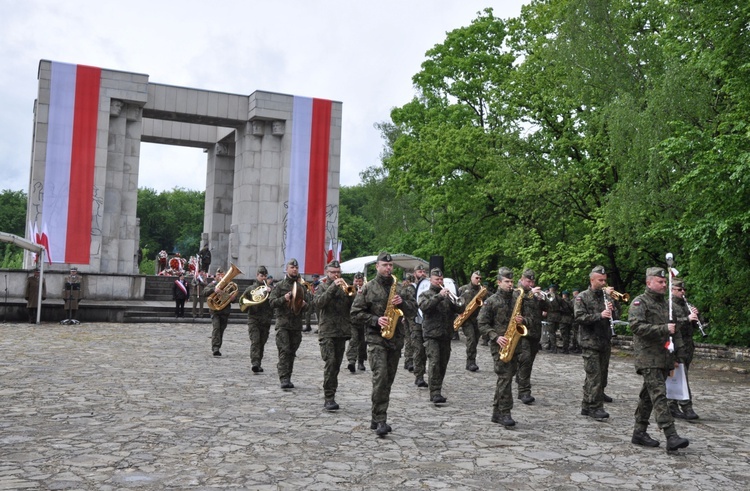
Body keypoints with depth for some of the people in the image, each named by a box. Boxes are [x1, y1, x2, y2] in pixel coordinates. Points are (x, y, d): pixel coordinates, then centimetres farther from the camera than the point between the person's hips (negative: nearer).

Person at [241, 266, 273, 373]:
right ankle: (254, 363, -22)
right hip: (254, 319, -2)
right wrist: (249, 304, -6)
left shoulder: (270, 289, 11)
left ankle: (258, 364, 16)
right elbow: (242, 301, 12)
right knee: (255, 341, -14)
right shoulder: (250, 289, 9)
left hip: (266, 320, 2)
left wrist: (270, 293, -15)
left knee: (262, 343, 7)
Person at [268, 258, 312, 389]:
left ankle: (288, 378, 16)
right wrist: (284, 298, -20)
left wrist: (305, 305, -8)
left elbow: (310, 305, 14)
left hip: (297, 324, 4)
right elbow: (272, 302, -4)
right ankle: (284, 378, -15)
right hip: (283, 323, -4)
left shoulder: (302, 287, 14)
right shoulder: (280, 286, 4)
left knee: (292, 352, 8)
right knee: (284, 351, -13)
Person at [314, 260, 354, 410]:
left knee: (336, 365, 8)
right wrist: (332, 287, -18)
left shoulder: (344, 287, 15)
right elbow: (318, 303, -14)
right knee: (330, 363, -16)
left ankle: (330, 398, 17)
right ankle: (329, 398, -15)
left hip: (342, 332, 4)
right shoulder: (322, 287, 7)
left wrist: (352, 295, -13)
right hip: (327, 331, -4)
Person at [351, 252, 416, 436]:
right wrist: (376, 320, -14)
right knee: (380, 377, -17)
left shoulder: (399, 287, 13)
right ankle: (380, 421, -14)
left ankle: (376, 419, 19)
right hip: (376, 339, -5)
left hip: (396, 339, 5)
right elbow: (356, 313, -2)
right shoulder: (368, 288, 0)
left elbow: (413, 310, 13)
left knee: (388, 380, 8)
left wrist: (402, 303, -7)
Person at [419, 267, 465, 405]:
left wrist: (455, 302, -14)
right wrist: (439, 296, -22)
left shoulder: (447, 295, 16)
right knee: (434, 363, -14)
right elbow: (424, 307, -17)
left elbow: (459, 310, 6)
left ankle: (437, 391, 20)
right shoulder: (425, 295, 5)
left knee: (443, 364, 9)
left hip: (446, 335, 5)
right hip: (431, 335, -5)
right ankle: (435, 393, -15)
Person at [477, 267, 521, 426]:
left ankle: (497, 413, 17)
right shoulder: (491, 301, -3)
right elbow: (482, 323, -4)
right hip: (500, 344, -5)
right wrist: (496, 337, -16)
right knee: (505, 376, -13)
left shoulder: (517, 298, 11)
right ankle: (505, 413, -9)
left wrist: (522, 321, -4)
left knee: (507, 376, 8)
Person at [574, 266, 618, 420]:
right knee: (594, 375, -11)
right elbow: (579, 317, -16)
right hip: (590, 342, -7)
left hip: (605, 341, 7)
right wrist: (599, 315, -24)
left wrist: (612, 310, -7)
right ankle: (594, 407, -11)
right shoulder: (582, 297, -5)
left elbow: (615, 316, 16)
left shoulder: (606, 296, 13)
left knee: (602, 372, 17)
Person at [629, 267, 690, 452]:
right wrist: (664, 329, -23)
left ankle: (639, 433, 20)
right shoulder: (640, 302, -6)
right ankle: (671, 437, -18)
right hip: (648, 358, -8)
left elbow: (675, 330, 26)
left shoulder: (667, 303, 19)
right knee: (659, 396, -13)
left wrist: (676, 355, 21)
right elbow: (636, 326, -20)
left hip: (664, 358, 8)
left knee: (648, 396, 12)